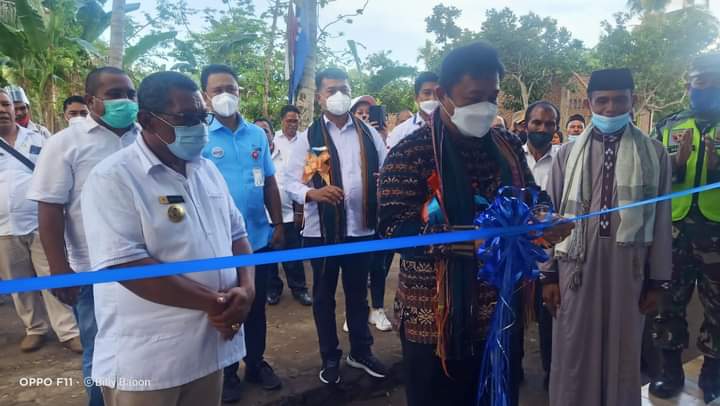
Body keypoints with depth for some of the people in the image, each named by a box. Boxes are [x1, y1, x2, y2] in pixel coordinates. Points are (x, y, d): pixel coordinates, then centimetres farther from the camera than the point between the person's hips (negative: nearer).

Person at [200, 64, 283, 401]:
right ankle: (227, 372, 30)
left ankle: (256, 363, 35)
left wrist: (278, 224, 6)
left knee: (257, 306, 16)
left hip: (258, 237, 3)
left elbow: (270, 183, 7)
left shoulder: (257, 134, 4)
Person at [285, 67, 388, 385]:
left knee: (358, 293, 17)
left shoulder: (369, 134, 6)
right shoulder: (308, 138, -1)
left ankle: (361, 351, 35)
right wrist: (312, 193, -25)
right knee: (324, 295, 12)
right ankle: (330, 357, 30)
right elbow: (291, 182, -5)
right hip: (322, 230, -2)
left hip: (361, 228, 2)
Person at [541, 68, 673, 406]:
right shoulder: (568, 154, 3)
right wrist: (548, 273, 1)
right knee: (573, 356, 9)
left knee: (623, 355, 13)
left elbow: (661, 220, 4)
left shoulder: (655, 154, 3)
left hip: (629, 267, 0)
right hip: (576, 266, 0)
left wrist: (657, 279, 4)